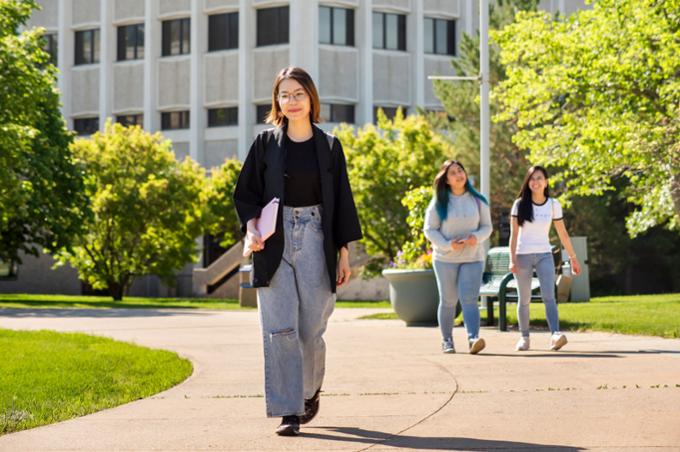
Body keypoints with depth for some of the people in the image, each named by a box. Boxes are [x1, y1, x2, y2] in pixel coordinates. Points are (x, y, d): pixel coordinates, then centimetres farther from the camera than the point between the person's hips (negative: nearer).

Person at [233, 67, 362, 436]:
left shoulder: (329, 147, 6)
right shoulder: (266, 143, 5)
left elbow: (341, 202, 8)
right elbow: (245, 193, 8)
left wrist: (344, 253, 5)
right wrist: (251, 229, -10)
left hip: (314, 241, 0)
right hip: (274, 244, 0)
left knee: (311, 328, 1)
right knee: (279, 329, -7)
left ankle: (310, 389, 30)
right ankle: (288, 412, -5)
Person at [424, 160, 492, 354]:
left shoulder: (478, 201, 3)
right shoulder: (439, 202, -2)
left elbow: (487, 227, 6)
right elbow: (430, 229, -2)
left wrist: (477, 236, -16)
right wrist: (447, 244, -17)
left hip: (473, 258, 0)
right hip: (445, 258, 0)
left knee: (469, 299, -13)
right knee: (448, 301, 7)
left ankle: (473, 338, -24)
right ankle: (447, 340, 17)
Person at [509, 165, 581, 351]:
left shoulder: (553, 205, 4)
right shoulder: (520, 204, 0)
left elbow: (563, 234, 9)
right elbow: (514, 234, -4)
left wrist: (573, 258, 9)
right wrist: (512, 259, -14)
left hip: (544, 255, 0)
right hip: (523, 255, 0)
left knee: (549, 296, -16)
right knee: (524, 300, 5)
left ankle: (555, 335, -30)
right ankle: (524, 337, 17)